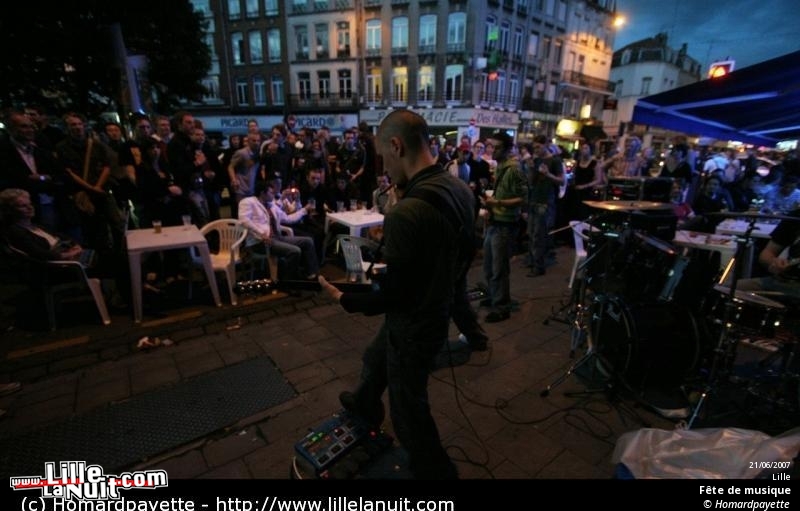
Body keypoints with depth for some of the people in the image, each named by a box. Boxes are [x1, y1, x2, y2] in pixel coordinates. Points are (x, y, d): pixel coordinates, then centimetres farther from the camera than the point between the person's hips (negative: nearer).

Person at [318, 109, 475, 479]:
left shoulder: (406, 213, -34)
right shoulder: (460, 190, -5)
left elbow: (390, 295, -25)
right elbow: (464, 254, 7)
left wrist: (344, 299, -8)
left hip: (412, 326, -9)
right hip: (437, 309, 9)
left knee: (409, 412, 16)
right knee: (375, 359, 34)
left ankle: (438, 473, 42)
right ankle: (365, 406, 64)